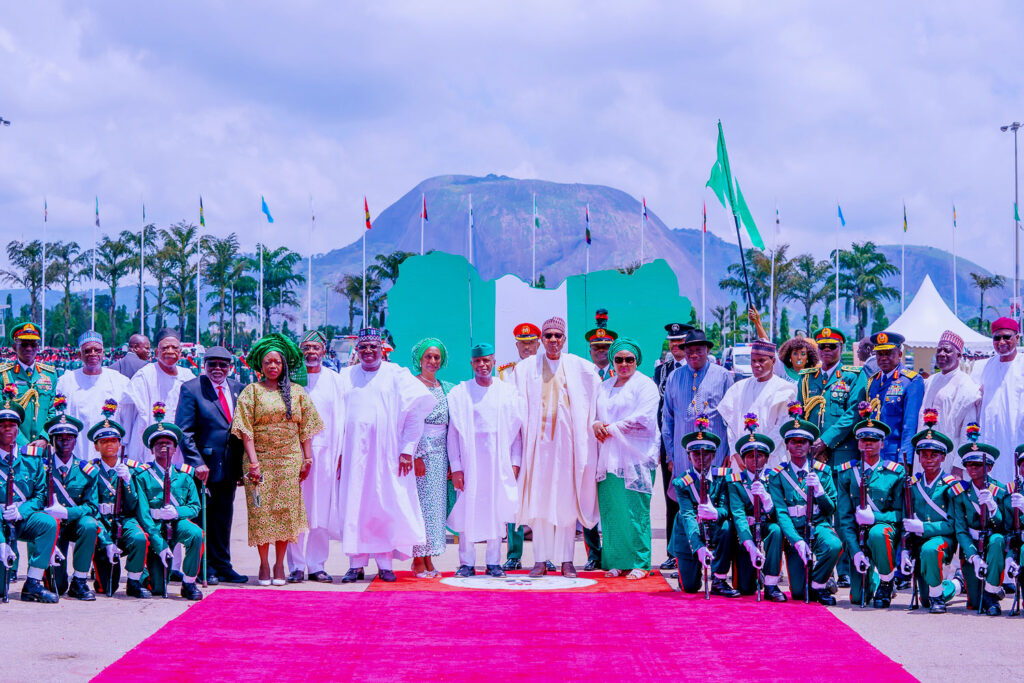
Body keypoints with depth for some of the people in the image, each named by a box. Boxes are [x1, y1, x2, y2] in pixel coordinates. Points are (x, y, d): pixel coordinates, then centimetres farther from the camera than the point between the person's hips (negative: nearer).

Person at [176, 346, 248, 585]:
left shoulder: (238, 390, 9)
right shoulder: (191, 389, -5)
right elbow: (184, 431, -9)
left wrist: (241, 465, 6)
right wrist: (197, 462, -16)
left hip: (229, 467, 5)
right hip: (205, 466, -5)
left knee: (224, 519, 12)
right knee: (204, 518, 2)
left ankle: (222, 566, 20)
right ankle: (206, 568, 11)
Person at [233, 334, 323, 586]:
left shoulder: (297, 392, 10)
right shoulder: (252, 391, 3)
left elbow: (306, 428, 10)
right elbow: (246, 430, -3)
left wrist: (307, 458, 2)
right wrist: (253, 461, -12)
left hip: (289, 459, 1)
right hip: (261, 459, -1)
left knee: (286, 510, -2)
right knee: (261, 511, -3)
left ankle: (279, 564, 5)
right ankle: (264, 565, 5)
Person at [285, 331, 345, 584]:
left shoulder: (334, 380, 12)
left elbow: (339, 418, 12)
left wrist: (340, 453, 5)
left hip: (324, 451, 2)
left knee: (322, 512, 1)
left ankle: (317, 565, 7)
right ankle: (297, 566, 1)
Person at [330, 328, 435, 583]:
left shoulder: (396, 375, 4)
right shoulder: (346, 377, 12)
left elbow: (415, 412, 1)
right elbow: (338, 416, 12)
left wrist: (407, 449, -6)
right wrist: (338, 452, 2)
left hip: (386, 453, -2)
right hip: (353, 454, 2)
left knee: (386, 508, -3)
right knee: (354, 507, -1)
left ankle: (385, 564, 2)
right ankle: (356, 564, 2)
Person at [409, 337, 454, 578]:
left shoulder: (445, 388, 15)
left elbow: (448, 426, 16)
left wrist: (451, 460, 11)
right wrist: (415, 455, -16)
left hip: (440, 452, 6)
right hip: (419, 450, -6)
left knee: (436, 503, 4)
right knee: (420, 503, -7)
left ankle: (428, 560, 8)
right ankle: (418, 561, -5)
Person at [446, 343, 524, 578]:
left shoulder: (508, 392, 7)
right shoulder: (459, 393, 3)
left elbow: (517, 429, 9)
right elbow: (453, 432, 1)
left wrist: (515, 462, 0)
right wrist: (456, 467, -6)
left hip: (498, 460, 1)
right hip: (469, 459, -1)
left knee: (497, 510, 2)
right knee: (467, 509, -3)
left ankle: (493, 562, 9)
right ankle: (467, 562, 3)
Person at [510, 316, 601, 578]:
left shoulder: (581, 368, 8)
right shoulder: (526, 369, 9)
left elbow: (595, 404, 12)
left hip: (567, 439, -1)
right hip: (539, 439, 1)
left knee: (567, 501, -2)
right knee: (539, 500, -2)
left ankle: (566, 560, 2)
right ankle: (541, 560, 1)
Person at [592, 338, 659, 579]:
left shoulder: (645, 385, 1)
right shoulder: (604, 387, 20)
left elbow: (643, 418, -10)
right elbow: (593, 412, 18)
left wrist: (612, 428, -10)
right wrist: (595, 424, -5)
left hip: (635, 456, -5)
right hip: (609, 457, 5)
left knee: (635, 511, -7)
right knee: (611, 509, 1)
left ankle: (639, 563, -3)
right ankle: (617, 562, 5)